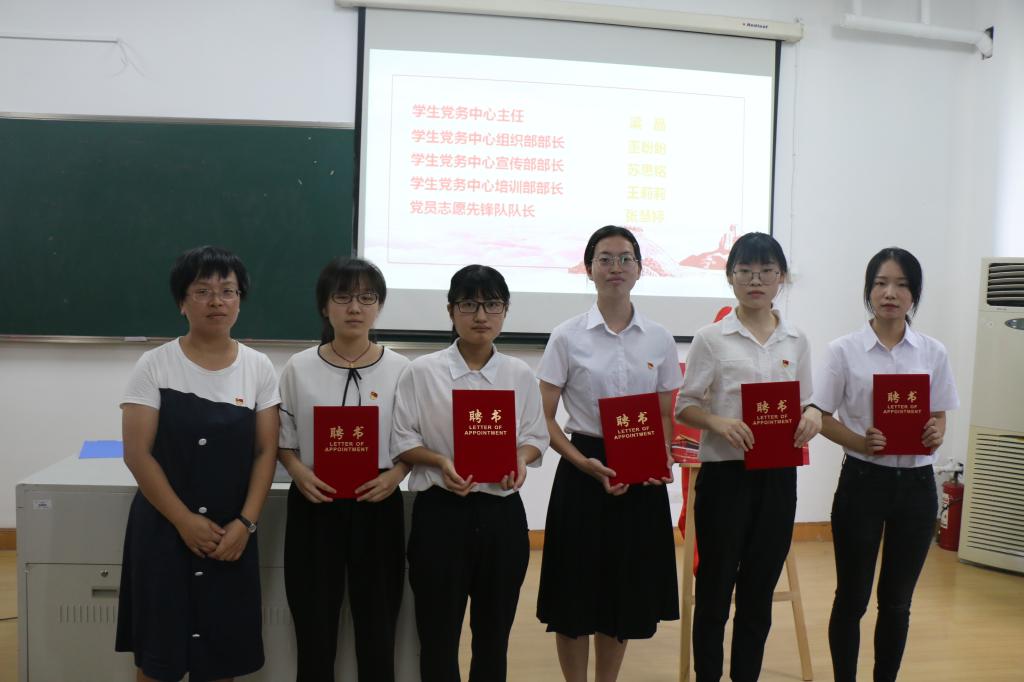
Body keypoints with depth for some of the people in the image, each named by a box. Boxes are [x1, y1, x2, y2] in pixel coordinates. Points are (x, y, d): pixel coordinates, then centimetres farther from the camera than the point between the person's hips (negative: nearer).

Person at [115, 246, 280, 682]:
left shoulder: (259, 368, 0)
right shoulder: (155, 365, -6)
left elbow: (266, 453, -1)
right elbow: (137, 454, -9)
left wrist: (245, 522, -11)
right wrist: (185, 521, -14)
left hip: (230, 532, 2)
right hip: (164, 528, -1)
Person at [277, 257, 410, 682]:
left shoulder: (399, 369, -1)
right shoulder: (299, 368, 0)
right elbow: (282, 440, 5)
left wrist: (396, 474, -15)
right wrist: (298, 471, -13)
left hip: (377, 506, 0)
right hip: (314, 506, 0)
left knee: (377, 626, 9)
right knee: (314, 626, 7)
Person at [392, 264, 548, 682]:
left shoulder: (521, 375, 4)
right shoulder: (422, 372, -4)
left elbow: (536, 436, 10)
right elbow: (403, 441, -2)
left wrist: (521, 458, -11)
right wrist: (441, 462, -19)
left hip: (502, 513, 3)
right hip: (441, 512, -2)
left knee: (494, 632, 14)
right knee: (439, 633, 7)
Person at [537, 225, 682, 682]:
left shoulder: (659, 339, 5)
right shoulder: (567, 336, -4)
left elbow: (666, 416, 10)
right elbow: (543, 418, -5)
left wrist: (663, 461, -9)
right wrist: (585, 463, -18)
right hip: (583, 472, -2)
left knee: (626, 593, 11)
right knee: (577, 591, 4)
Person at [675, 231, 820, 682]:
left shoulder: (797, 341, 7)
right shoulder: (711, 339, -3)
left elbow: (805, 403, 12)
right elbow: (685, 406, -3)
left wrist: (812, 416, -11)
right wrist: (719, 422, -22)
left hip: (778, 475, 3)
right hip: (724, 473, -3)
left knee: (759, 593, 13)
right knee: (714, 592, 6)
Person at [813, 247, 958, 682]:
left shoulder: (933, 353, 3)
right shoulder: (844, 350, -4)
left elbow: (940, 415, 9)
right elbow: (821, 417, -3)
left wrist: (936, 434, -14)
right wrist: (862, 442, -20)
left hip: (916, 483, 2)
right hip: (863, 480, -2)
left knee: (897, 601, 13)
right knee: (852, 597, 7)